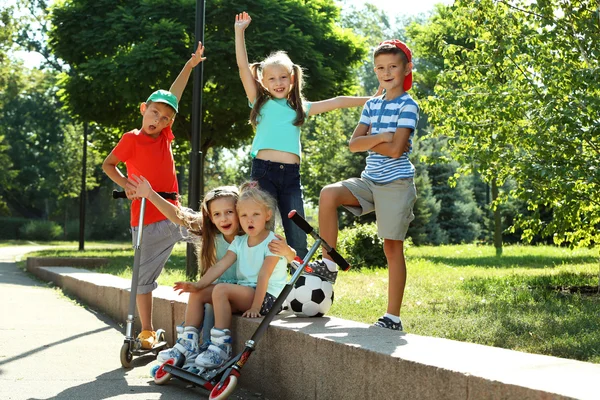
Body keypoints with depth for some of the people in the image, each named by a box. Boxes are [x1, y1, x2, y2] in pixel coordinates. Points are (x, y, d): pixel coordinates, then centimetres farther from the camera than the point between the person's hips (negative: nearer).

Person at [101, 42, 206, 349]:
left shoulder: (165, 136, 6)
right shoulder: (131, 139, -6)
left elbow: (174, 96, 10)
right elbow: (108, 165, 5)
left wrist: (189, 66, 12)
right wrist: (127, 185, -9)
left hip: (173, 217, 5)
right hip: (146, 220, -5)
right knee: (145, 277, 4)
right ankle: (146, 333, 13)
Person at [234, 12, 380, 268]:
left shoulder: (300, 108, 18)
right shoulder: (260, 102, 11)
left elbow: (337, 102, 20)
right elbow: (243, 66, 6)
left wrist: (373, 100, 18)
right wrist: (240, 31, 3)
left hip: (291, 174, 2)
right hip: (263, 170, -2)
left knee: (297, 240, 2)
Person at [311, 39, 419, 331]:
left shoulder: (407, 106, -7)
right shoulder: (372, 105, 12)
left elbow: (396, 149, -18)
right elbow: (354, 144, 2)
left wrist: (368, 139, -4)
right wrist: (380, 137, -14)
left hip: (396, 183, -6)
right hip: (370, 180, 6)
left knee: (392, 248, -3)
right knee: (328, 194, -19)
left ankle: (393, 316, 3)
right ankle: (328, 262, -8)